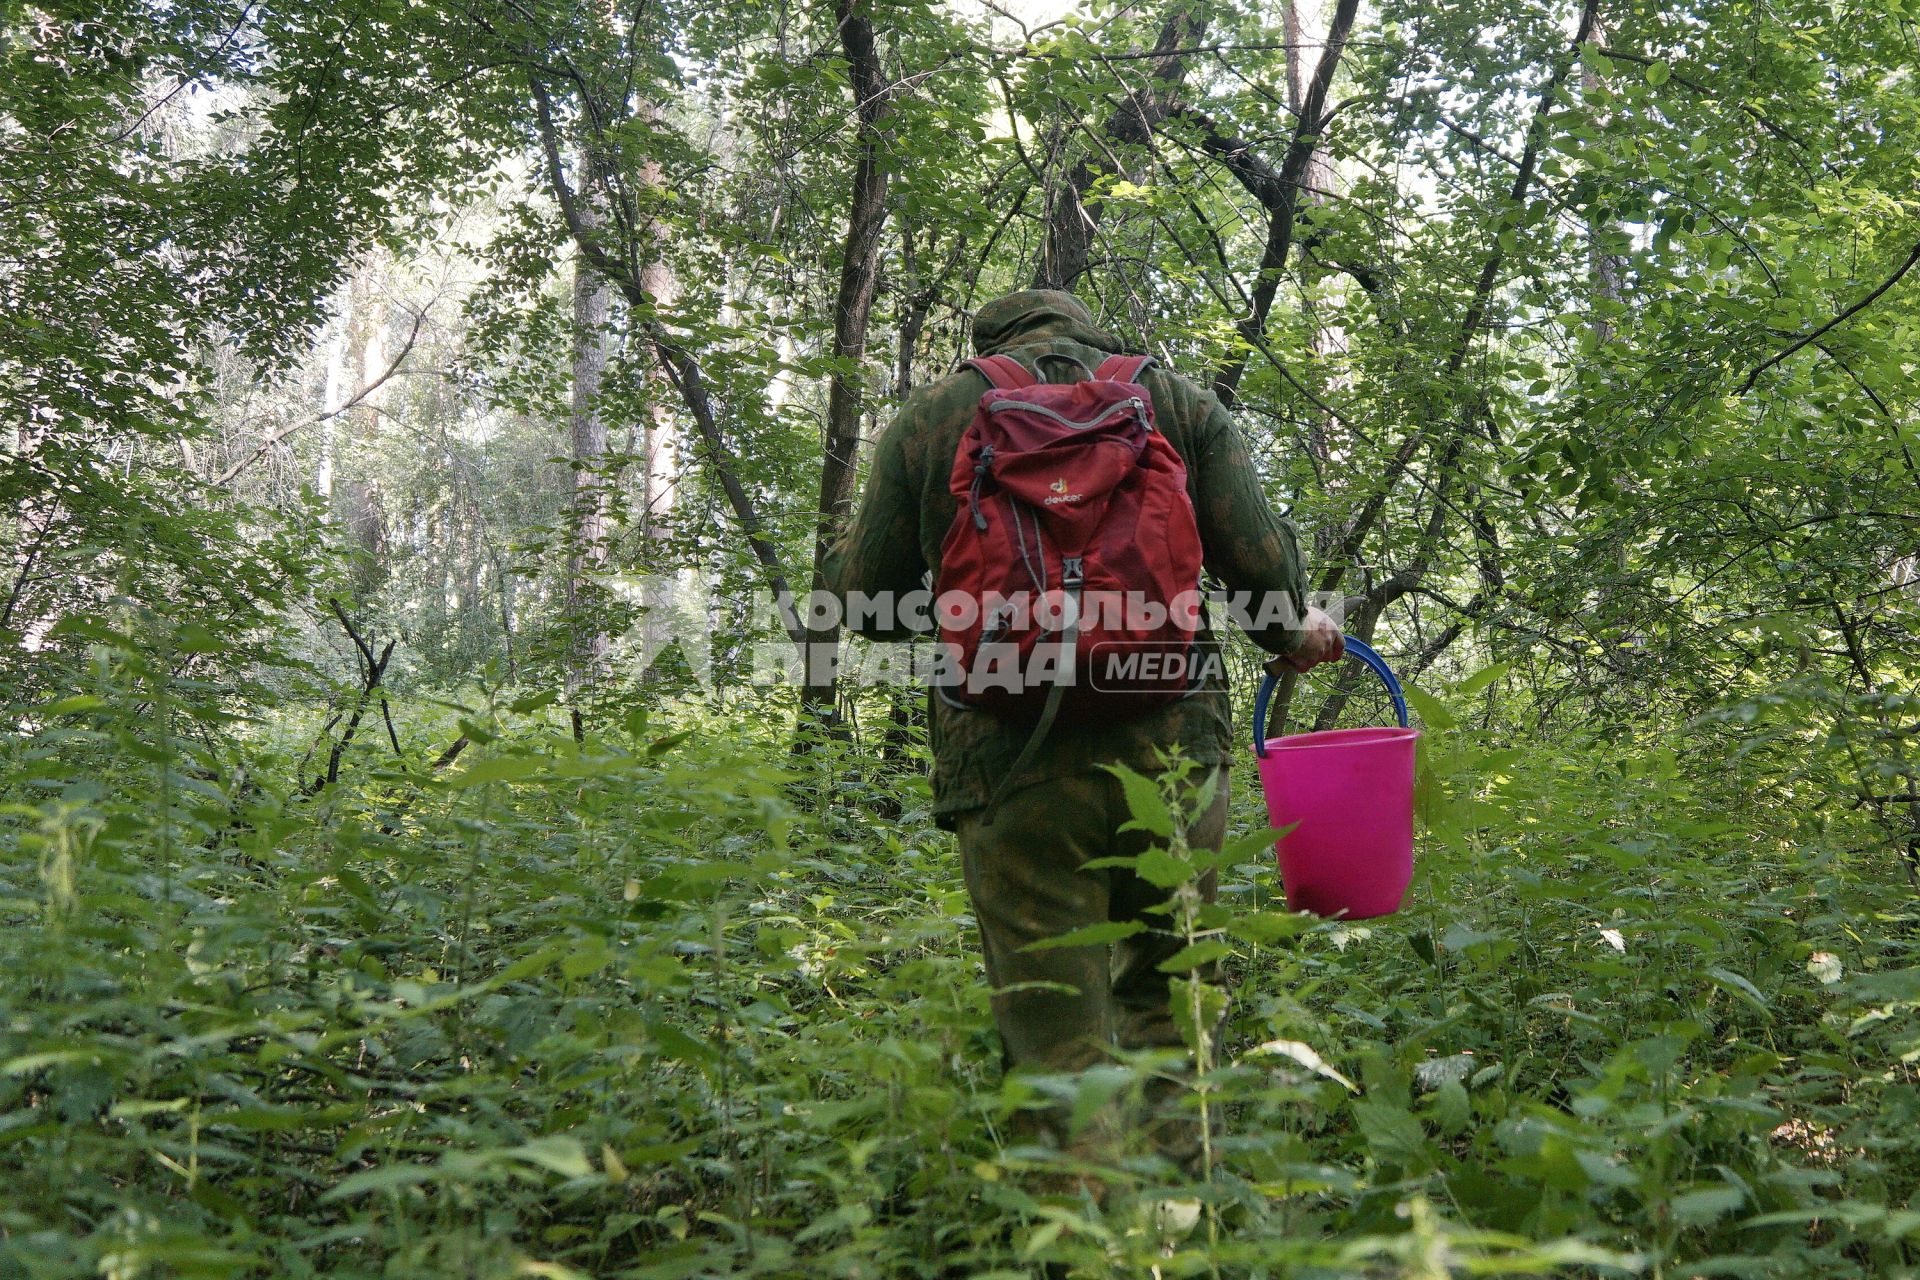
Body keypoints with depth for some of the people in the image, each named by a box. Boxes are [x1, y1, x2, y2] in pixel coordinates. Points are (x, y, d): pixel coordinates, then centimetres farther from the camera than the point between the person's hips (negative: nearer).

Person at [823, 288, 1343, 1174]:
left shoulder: (926, 417, 12)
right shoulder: (1179, 402, 14)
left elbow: (874, 606, 11)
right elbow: (1261, 567, 5)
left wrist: (845, 559, 34)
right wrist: (1294, 634, 26)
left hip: (1007, 765, -1)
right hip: (1170, 746, 2)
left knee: (1058, 1039, 2)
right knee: (1164, 1001, 18)